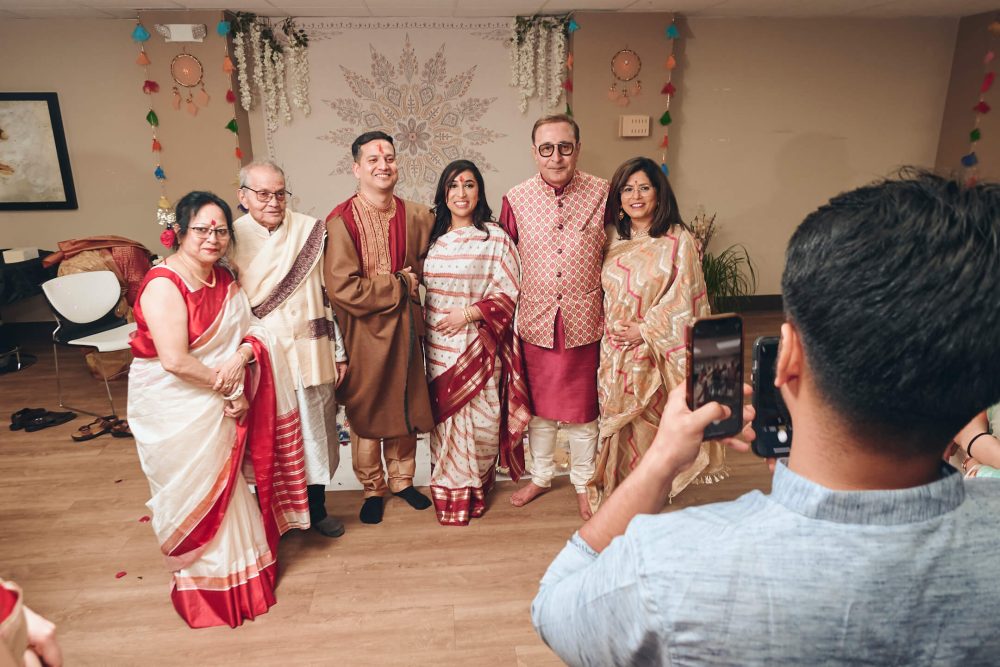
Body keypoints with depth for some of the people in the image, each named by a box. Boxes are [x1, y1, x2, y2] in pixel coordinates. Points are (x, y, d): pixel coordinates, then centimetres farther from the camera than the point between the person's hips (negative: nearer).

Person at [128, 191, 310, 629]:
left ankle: (236, 569, 38)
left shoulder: (224, 278, 4)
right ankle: (203, 582, 31)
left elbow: (251, 331, 4)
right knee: (196, 492, 9)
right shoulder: (164, 285, -21)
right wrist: (229, 388, -17)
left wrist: (241, 356, -18)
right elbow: (175, 361, -27)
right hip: (176, 407, -7)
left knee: (226, 486, 18)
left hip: (219, 403, 7)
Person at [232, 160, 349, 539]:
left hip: (312, 355, 1)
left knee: (316, 436, 12)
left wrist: (339, 351, 5)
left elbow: (328, 294, 3)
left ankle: (317, 509, 33)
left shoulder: (312, 231, 0)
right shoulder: (231, 238, -3)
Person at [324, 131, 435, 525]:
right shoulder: (341, 221, -12)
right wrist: (400, 286, -13)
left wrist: (412, 280, -3)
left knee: (406, 408, 15)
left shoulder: (417, 217, 2)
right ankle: (373, 488, 29)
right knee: (365, 413, 9)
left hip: (405, 329, 4)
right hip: (362, 334, -4)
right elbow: (342, 287, -20)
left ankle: (402, 479, 35)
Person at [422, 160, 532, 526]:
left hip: (478, 344, -4)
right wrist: (425, 322, 10)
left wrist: (468, 313, -16)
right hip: (439, 344, 5)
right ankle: (448, 493, 26)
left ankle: (474, 491, 22)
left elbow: (508, 294, -9)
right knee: (444, 416, 10)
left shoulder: (495, 238, -7)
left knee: (477, 419, 2)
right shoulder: (434, 238, 9)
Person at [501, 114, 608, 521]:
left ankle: (583, 483, 35)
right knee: (539, 406, 17)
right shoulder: (516, 200, -3)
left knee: (582, 408, 12)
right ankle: (540, 476, 39)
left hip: (583, 322, -1)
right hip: (535, 322, 1)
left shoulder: (602, 194, -5)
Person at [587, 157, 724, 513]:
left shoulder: (678, 240, -8)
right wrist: (608, 325, 1)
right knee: (617, 417, 12)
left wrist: (644, 330, -13)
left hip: (654, 350, -4)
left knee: (651, 420, 5)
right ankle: (616, 482, 30)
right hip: (613, 348, 4)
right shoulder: (611, 236, 6)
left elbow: (684, 300, -10)